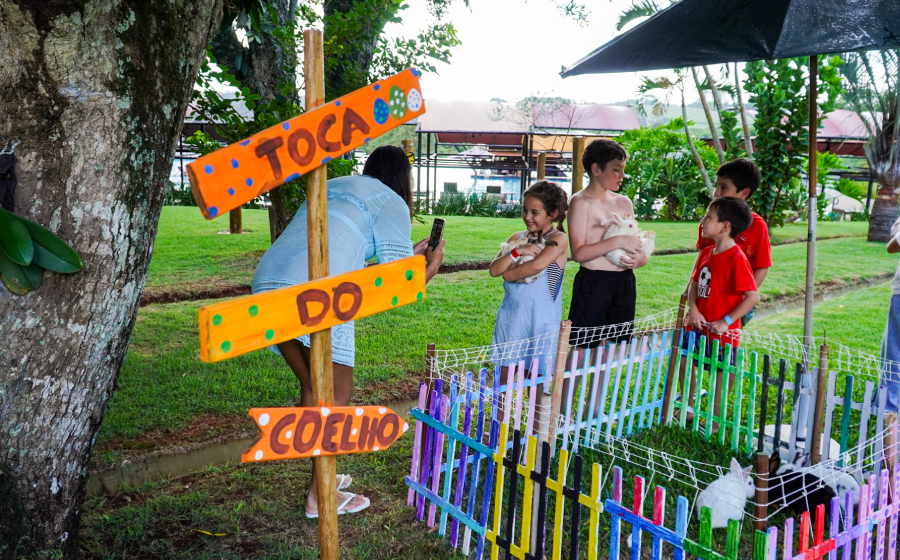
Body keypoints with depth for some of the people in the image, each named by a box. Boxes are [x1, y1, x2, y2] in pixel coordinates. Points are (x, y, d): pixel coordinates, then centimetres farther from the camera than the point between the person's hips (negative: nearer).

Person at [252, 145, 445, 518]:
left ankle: (322, 477, 32)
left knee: (312, 388, 20)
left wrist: (411, 254, 39)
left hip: (268, 282, 8)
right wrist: (430, 267, 24)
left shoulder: (332, 187, 31)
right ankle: (320, 497, 12)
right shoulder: (391, 203, 9)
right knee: (338, 394, 7)